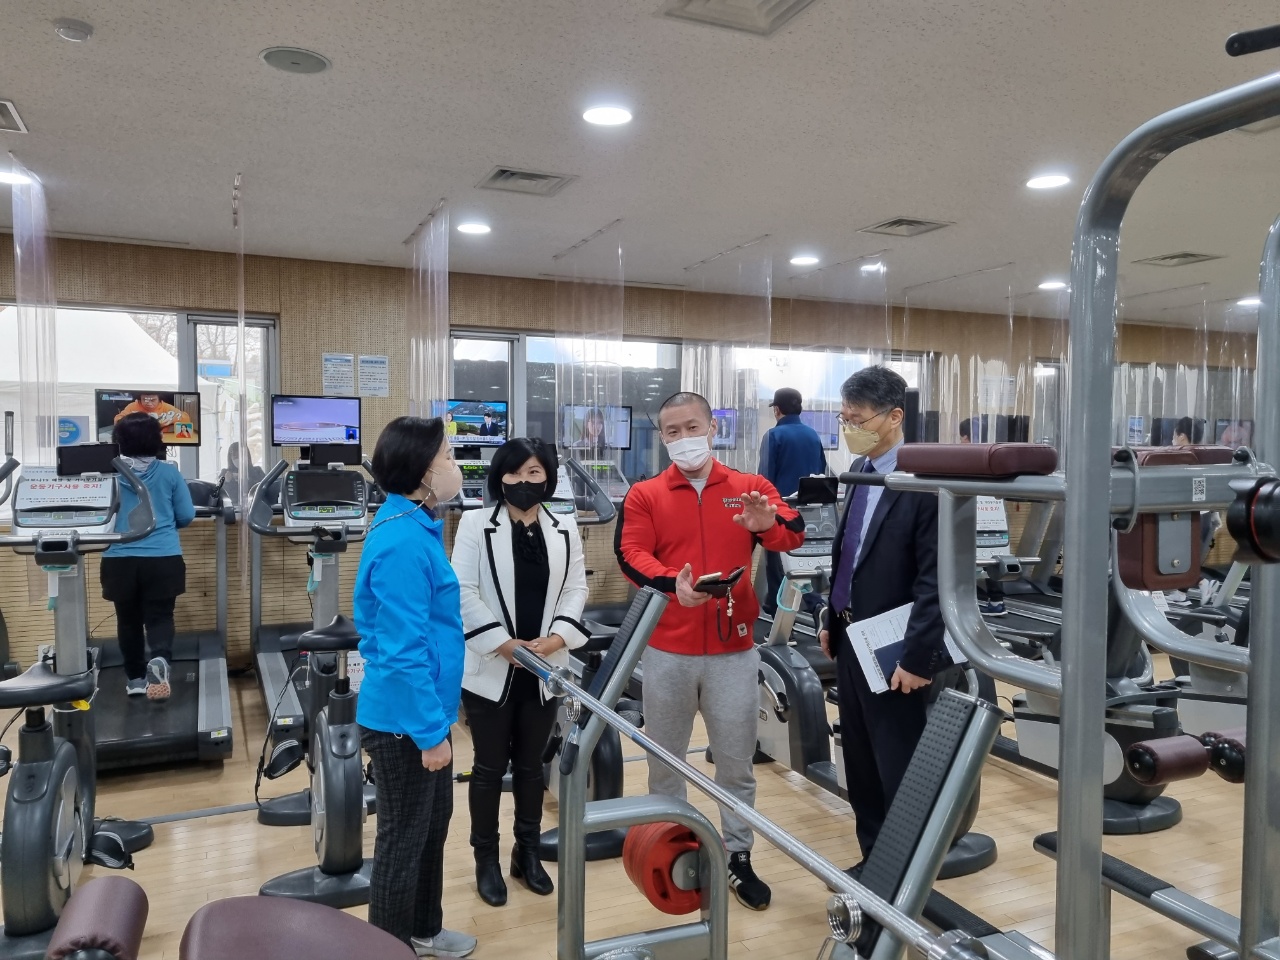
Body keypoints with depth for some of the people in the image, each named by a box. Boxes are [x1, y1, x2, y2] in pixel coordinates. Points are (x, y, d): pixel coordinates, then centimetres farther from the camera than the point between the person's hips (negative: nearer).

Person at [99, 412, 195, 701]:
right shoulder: (169, 473, -1)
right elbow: (186, 516, 5)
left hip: (120, 559, 1)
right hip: (163, 559, -1)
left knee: (128, 619, 17)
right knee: (159, 616, 5)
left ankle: (135, 678, 26)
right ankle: (160, 658, -24)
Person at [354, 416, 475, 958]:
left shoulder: (414, 528, 7)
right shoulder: (403, 543, -26)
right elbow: (403, 651, -26)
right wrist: (431, 730, -22)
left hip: (423, 711, 10)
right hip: (404, 721, -10)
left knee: (434, 822, 23)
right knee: (403, 839, 8)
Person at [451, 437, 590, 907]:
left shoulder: (565, 530, 5)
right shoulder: (476, 524, -6)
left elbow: (576, 589, 3)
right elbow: (463, 593, -11)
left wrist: (555, 640, -12)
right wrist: (506, 645, -16)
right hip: (490, 669, -3)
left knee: (531, 765, 16)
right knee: (489, 767, 8)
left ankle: (528, 852, 32)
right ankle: (486, 859, 24)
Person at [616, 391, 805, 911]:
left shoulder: (750, 487, 2)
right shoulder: (644, 495, 1)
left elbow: (795, 533, -10)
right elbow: (630, 553, -13)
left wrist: (769, 526, -33)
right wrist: (671, 583, -31)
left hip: (734, 649, 0)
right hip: (667, 650, 0)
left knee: (737, 763, 12)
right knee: (665, 760, 14)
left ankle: (738, 859, 29)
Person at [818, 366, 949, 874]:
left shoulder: (925, 481, -18)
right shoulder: (860, 472, 9)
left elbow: (936, 579, -20)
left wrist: (917, 657, -20)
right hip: (851, 640, 8)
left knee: (899, 773, 6)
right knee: (860, 766, 18)